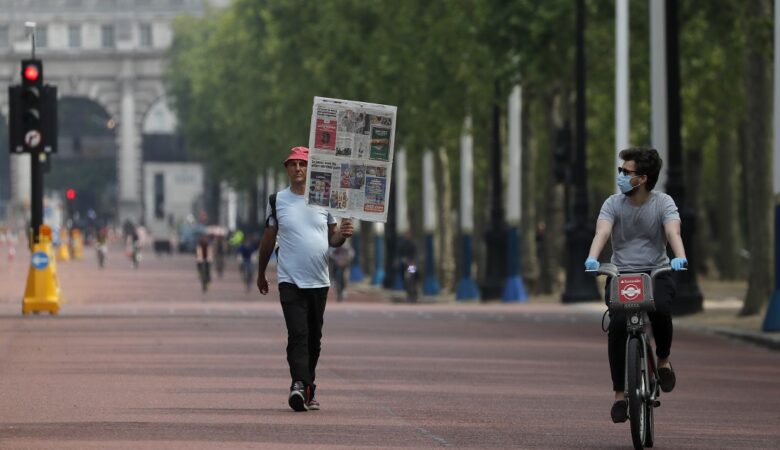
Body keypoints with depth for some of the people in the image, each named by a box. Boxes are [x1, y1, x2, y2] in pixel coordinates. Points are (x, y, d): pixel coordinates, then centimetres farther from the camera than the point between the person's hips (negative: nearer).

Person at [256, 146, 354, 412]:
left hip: (319, 281, 3)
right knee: (298, 334, -18)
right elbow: (268, 239, 13)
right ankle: (299, 385, -30)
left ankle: (308, 389, 19)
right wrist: (261, 273, 18)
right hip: (290, 281, -3)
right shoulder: (277, 201, 4)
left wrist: (342, 235, -10)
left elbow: (331, 238, 14)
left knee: (314, 338, 8)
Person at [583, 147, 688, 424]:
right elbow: (602, 231, -17)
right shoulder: (613, 204, 0)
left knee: (660, 310, -33)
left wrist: (679, 256, -42)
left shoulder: (663, 203, -2)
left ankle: (663, 360, -3)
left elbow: (673, 231, -20)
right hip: (621, 274, 1)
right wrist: (593, 258, -39)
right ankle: (620, 393, -15)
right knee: (617, 324, -24)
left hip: (656, 273, -1)